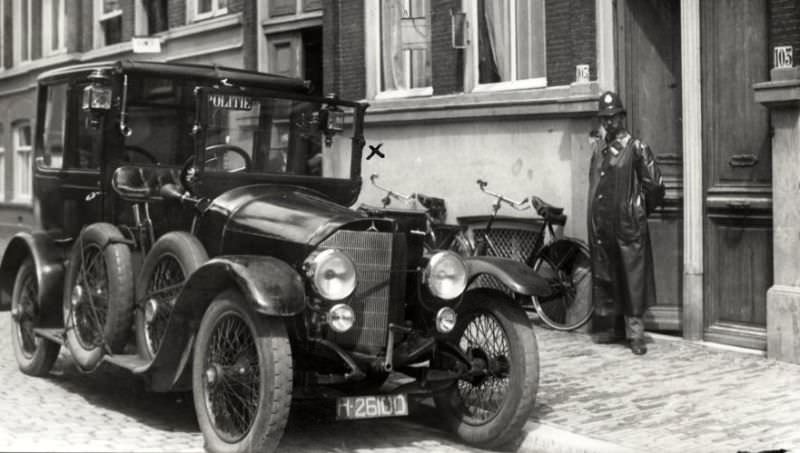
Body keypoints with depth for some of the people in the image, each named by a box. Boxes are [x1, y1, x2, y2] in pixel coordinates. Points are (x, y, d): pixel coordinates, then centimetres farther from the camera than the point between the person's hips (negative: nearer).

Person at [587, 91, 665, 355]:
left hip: (628, 224, -5)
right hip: (600, 223, 5)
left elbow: (654, 185, -2)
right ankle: (610, 327, 22)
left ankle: (635, 333, -1)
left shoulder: (635, 147, -5)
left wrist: (640, 210, 7)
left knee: (632, 278, -4)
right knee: (603, 278, 11)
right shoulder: (596, 147, 11)